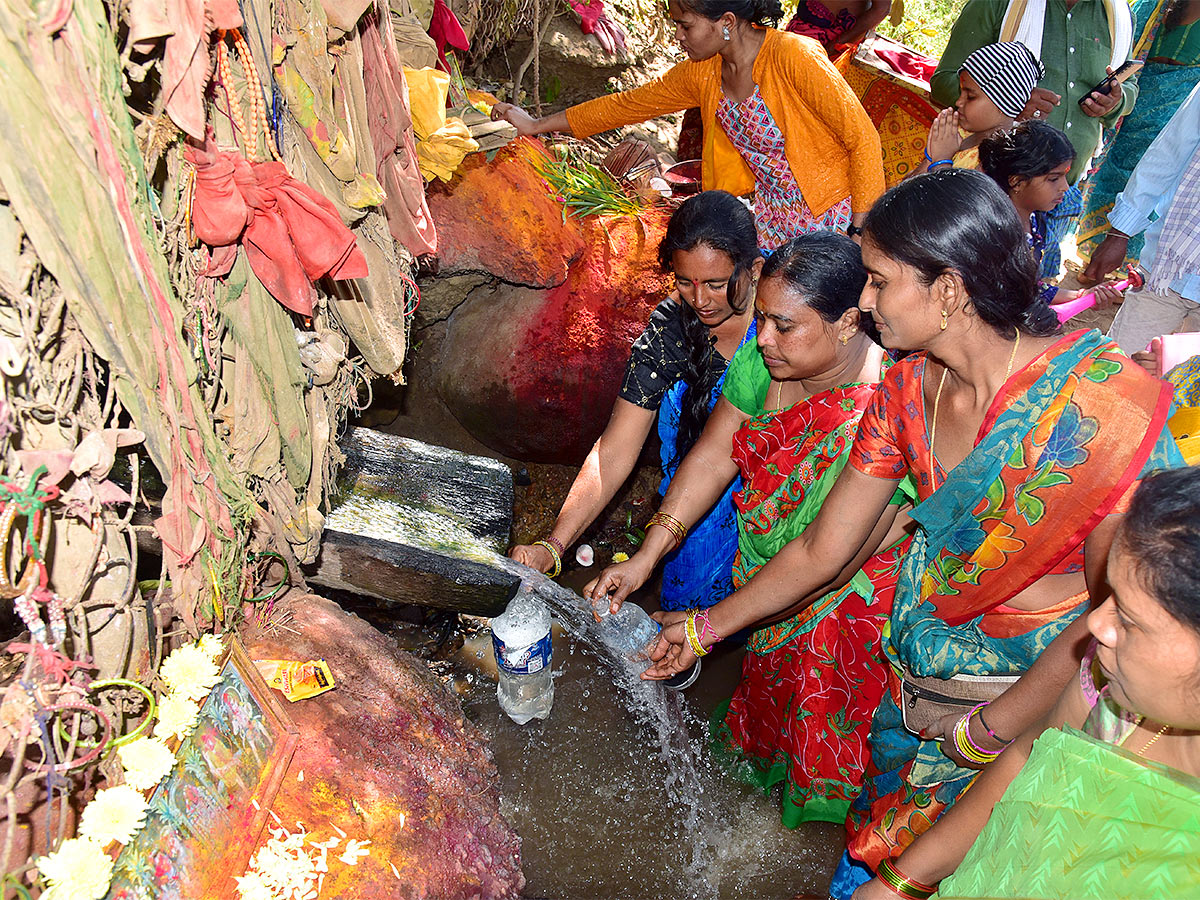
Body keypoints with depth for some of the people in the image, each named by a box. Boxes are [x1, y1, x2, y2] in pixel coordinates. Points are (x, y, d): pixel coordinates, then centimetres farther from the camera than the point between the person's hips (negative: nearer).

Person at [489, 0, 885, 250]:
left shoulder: (792, 56, -20)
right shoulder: (703, 73, 0)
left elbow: (864, 139, -18)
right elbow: (631, 103, 11)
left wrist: (861, 235, -19)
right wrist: (537, 124, 14)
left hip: (833, 220, -6)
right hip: (774, 222, 6)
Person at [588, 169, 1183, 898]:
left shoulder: (1100, 401, -26)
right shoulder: (908, 389, -8)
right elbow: (821, 551, 0)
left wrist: (985, 735, -17)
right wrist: (704, 628, 4)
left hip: (1043, 692, -4)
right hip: (919, 669, 5)